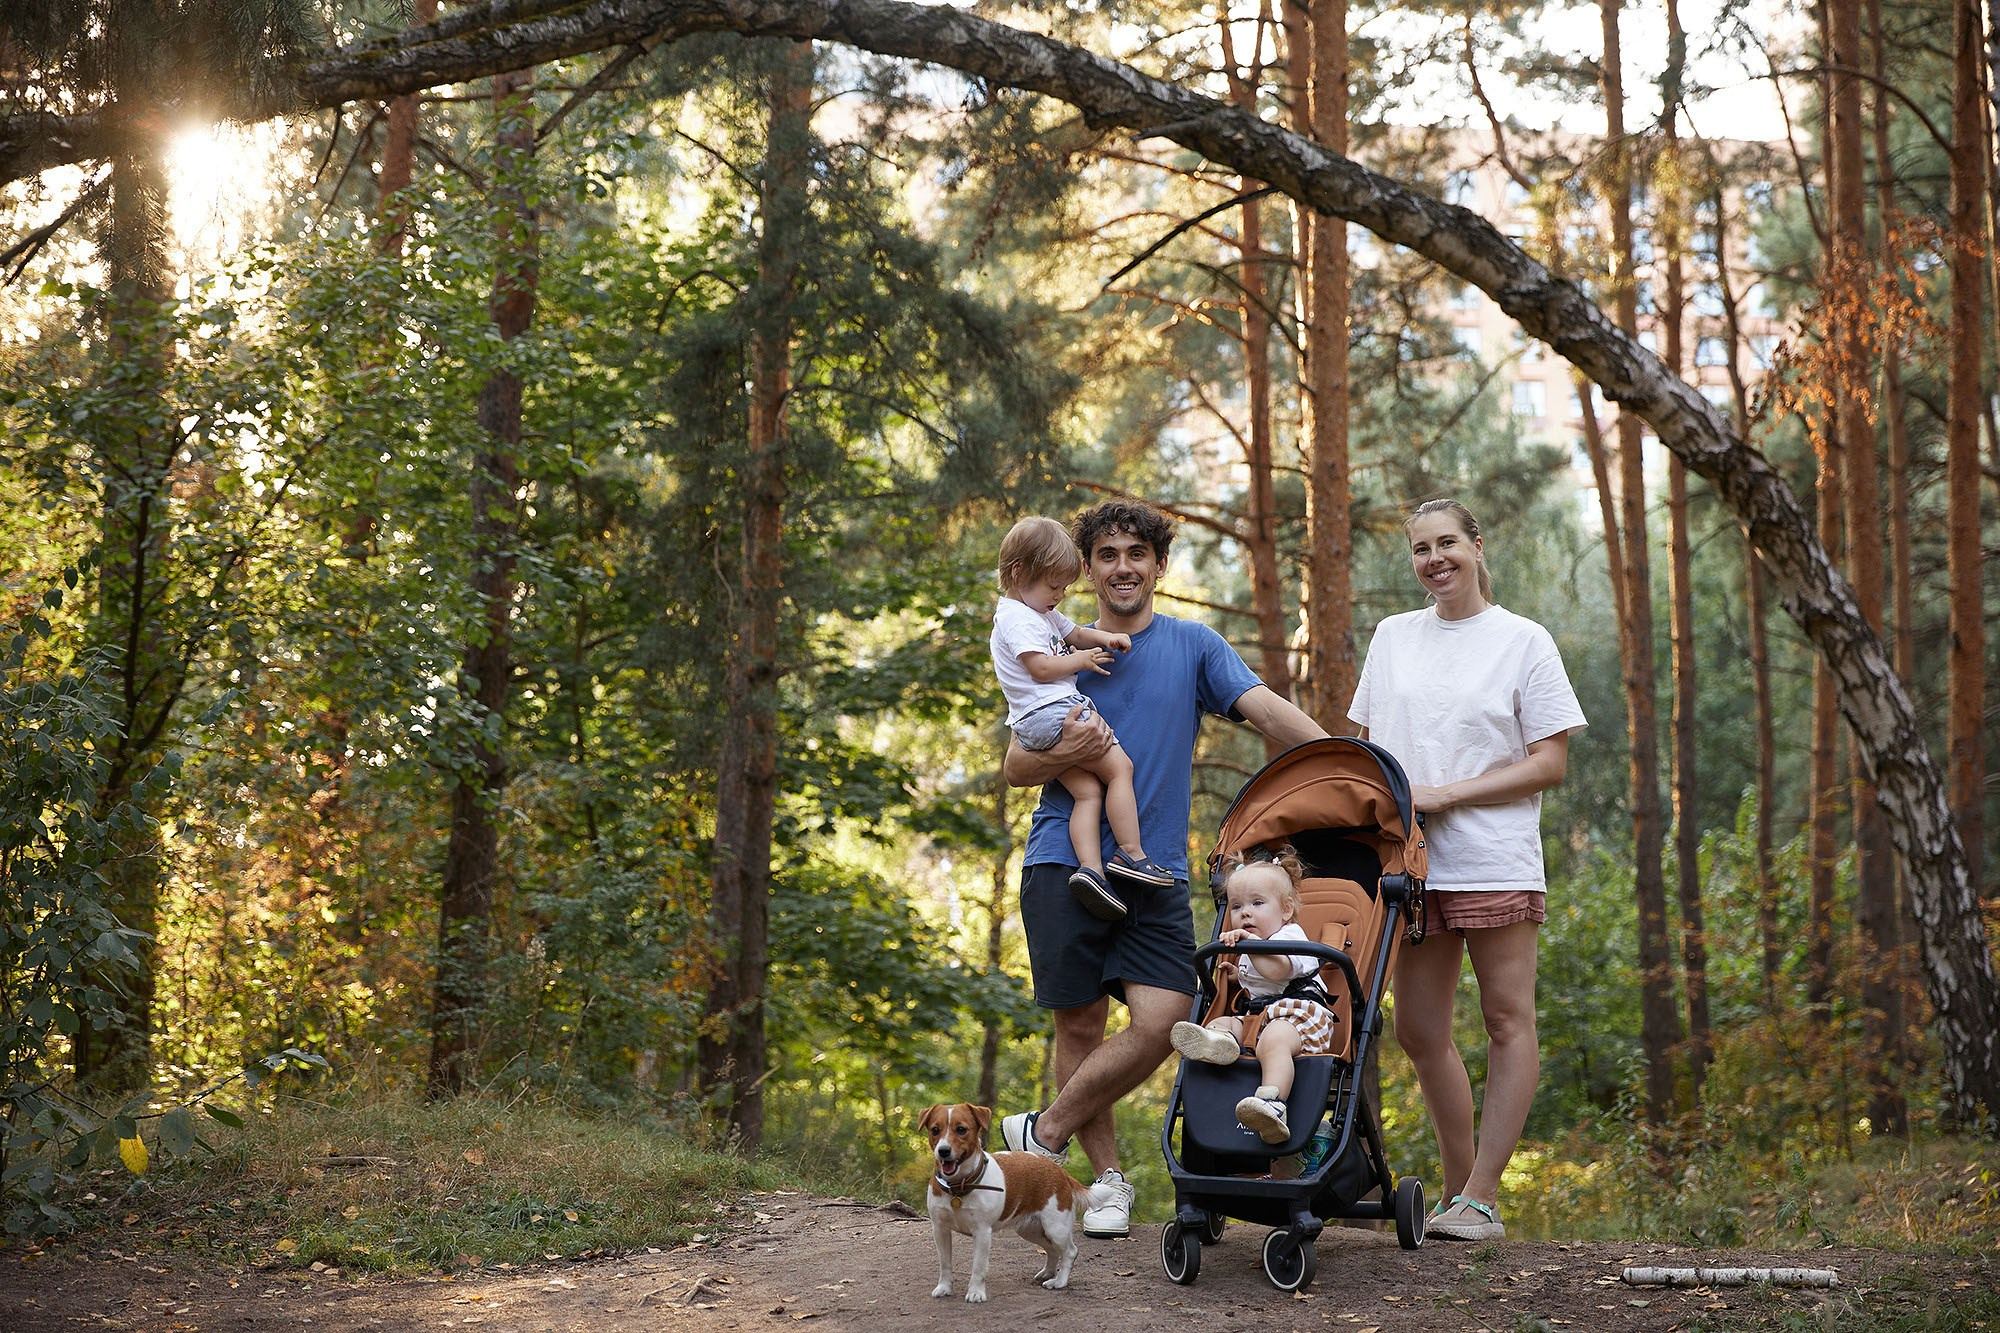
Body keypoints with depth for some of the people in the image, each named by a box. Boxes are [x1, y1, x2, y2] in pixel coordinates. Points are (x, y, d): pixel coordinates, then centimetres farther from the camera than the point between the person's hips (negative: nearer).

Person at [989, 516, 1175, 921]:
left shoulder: (1043, 612, 24)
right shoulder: (1018, 618, -10)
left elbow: (1075, 632, 35)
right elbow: (1041, 668, -19)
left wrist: (1104, 638, 15)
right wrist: (1081, 660, -4)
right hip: (1051, 711, -10)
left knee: (1088, 790, -3)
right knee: (1119, 767, -9)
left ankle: (1090, 867, -18)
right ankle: (1130, 853, -11)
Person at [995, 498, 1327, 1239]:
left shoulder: (1193, 646, 9)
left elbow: (1267, 709, -3)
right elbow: (1017, 768, 9)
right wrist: (1064, 755, -14)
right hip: (1065, 864, 0)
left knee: (1160, 1022, -12)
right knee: (1081, 1024, 1)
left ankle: (1044, 1133, 4)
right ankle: (1108, 1178, 13)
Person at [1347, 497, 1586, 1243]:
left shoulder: (1524, 642, 0)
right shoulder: (1393, 637, 13)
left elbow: (1549, 764, -4)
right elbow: (1367, 744, 20)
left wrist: (1443, 795, -11)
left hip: (1495, 863, -4)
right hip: (1409, 861, 5)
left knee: (1508, 1021, -3)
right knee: (1418, 1031, 7)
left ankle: (1481, 1198, 1)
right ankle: (1458, 1184, 20)